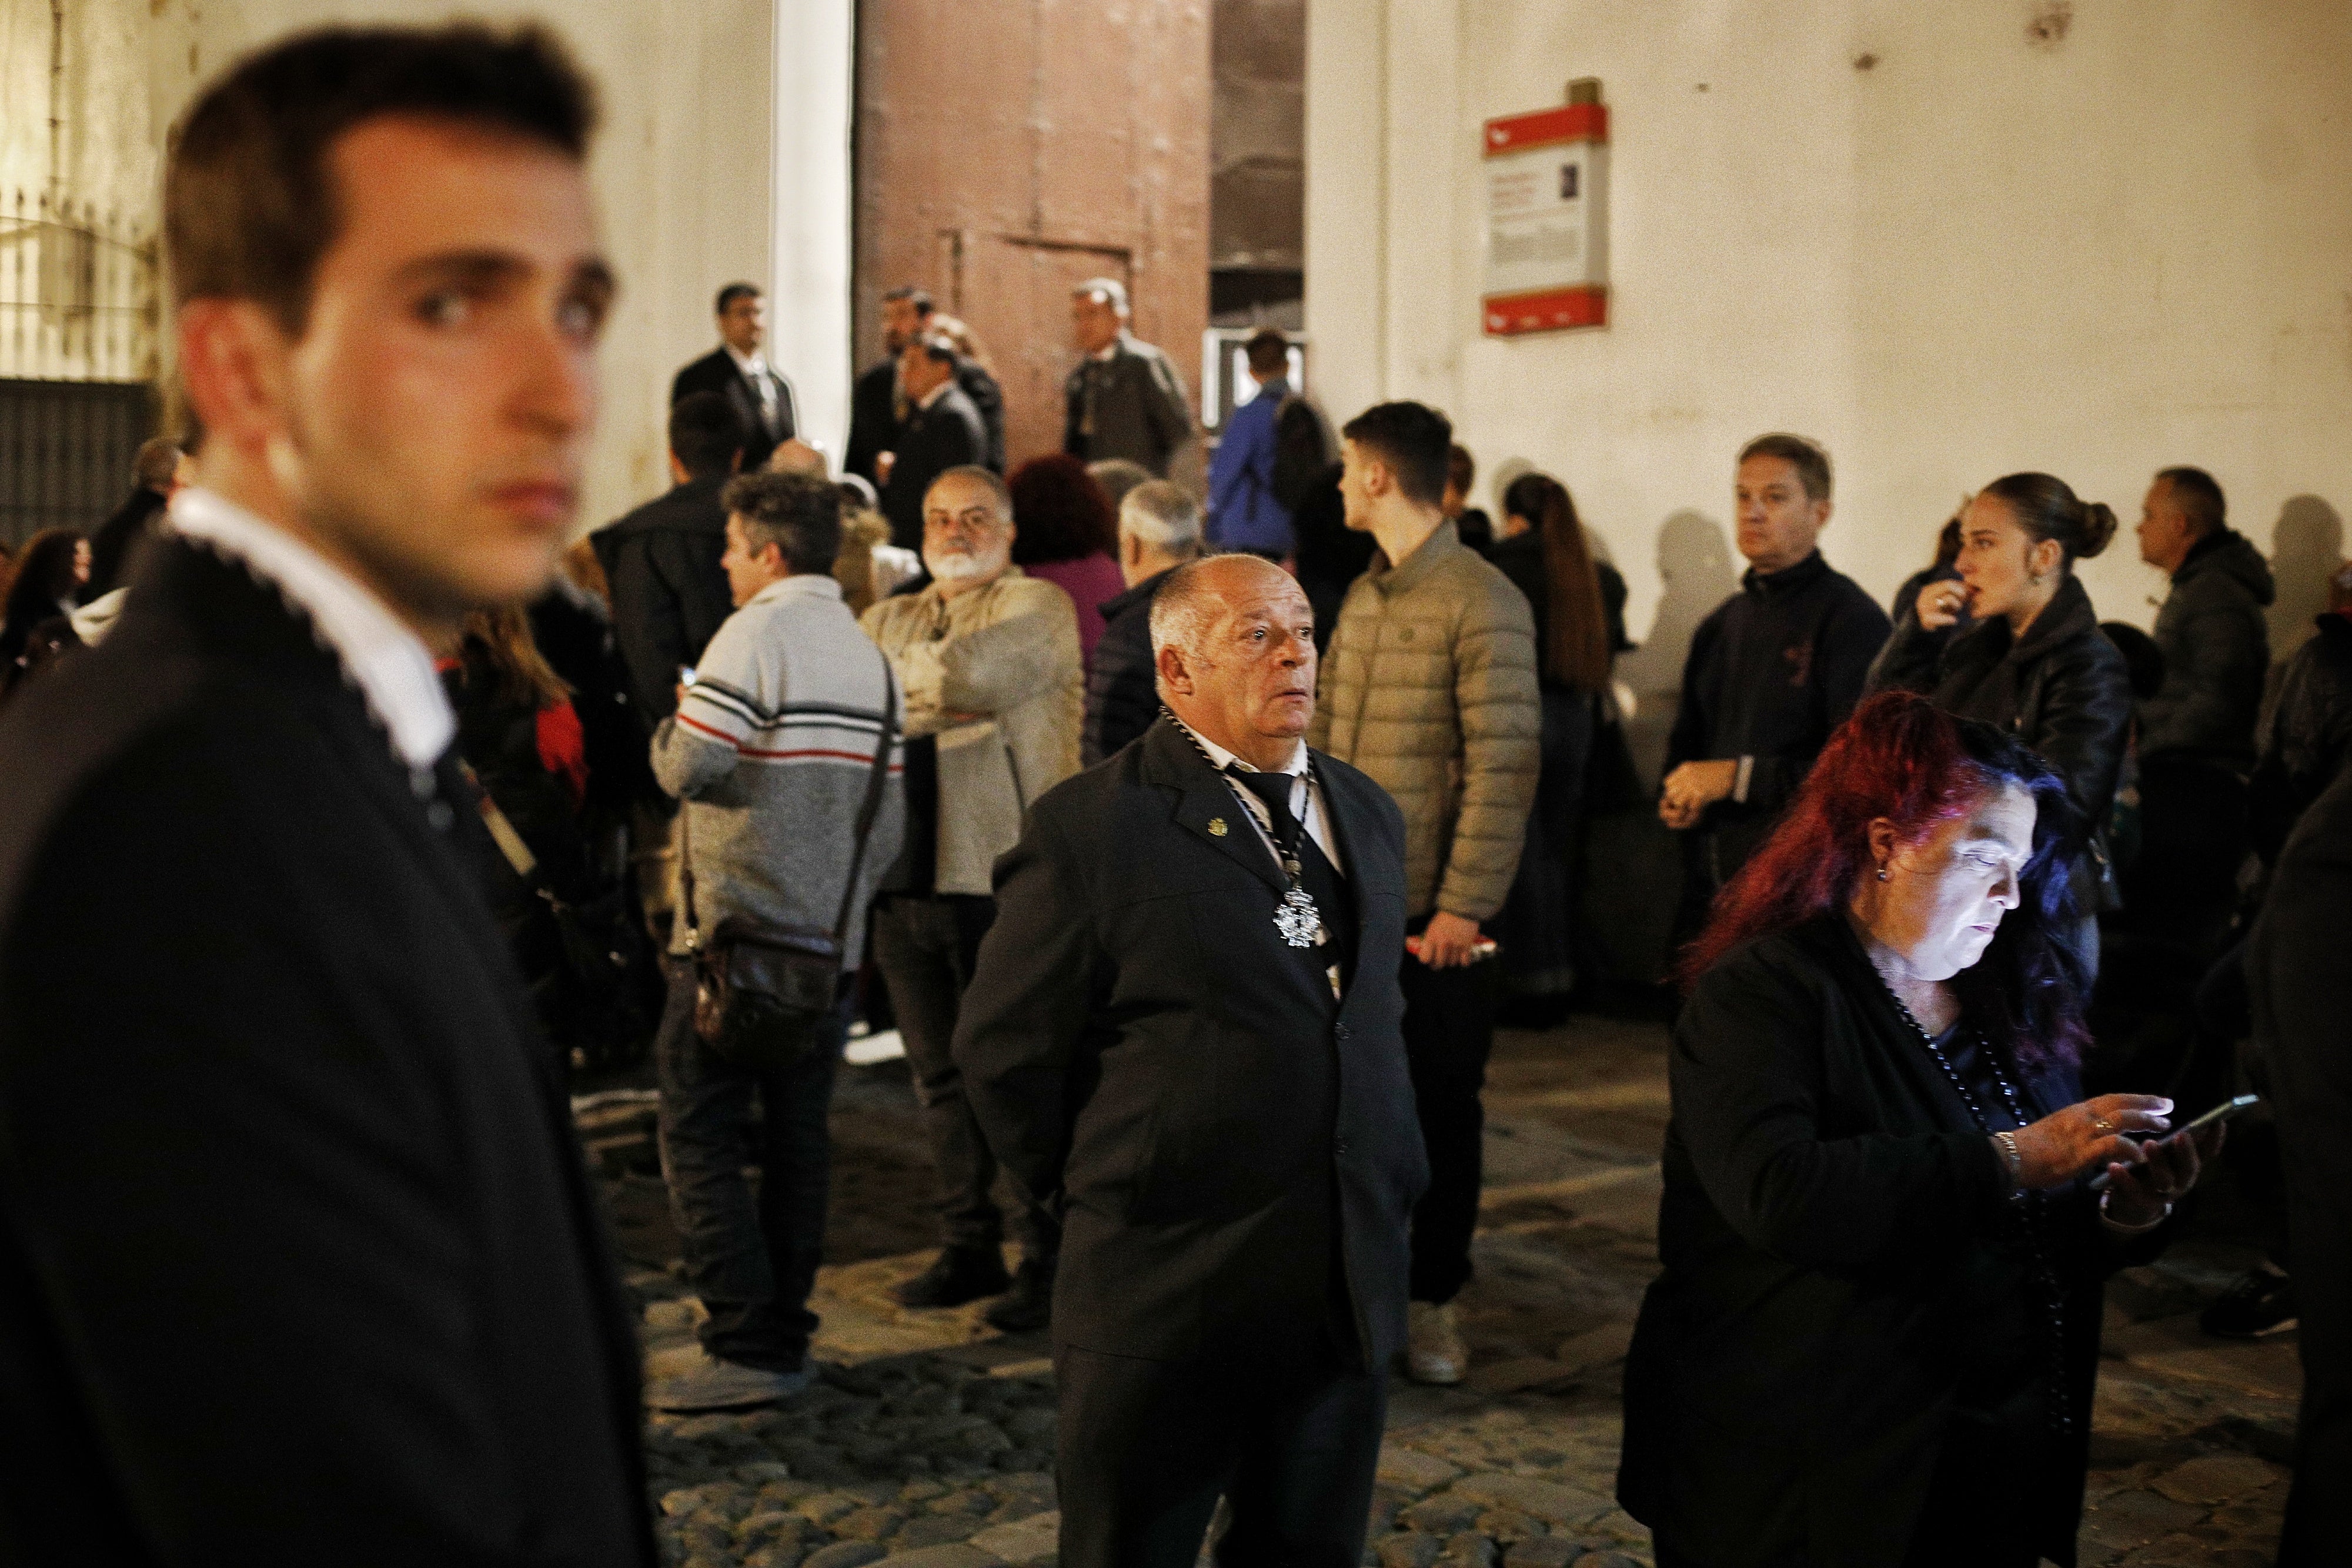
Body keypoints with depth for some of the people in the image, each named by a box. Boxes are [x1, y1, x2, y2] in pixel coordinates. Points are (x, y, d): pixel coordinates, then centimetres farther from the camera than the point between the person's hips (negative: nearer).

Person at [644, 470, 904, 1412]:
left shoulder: (757, 635, -10)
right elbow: (888, 814, 13)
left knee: (700, 1139, -2)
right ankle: (786, 1335, 18)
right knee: (796, 1140, 12)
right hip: (829, 941, 8)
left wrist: (665, 730, 3)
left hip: (734, 933, -8)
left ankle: (748, 1348, -4)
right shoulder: (868, 654, 14)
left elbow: (689, 768, -18)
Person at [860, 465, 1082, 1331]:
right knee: (941, 1075, 12)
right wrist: (935, 701, -9)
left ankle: (1046, 1256, 7)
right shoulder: (889, 618, 20)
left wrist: (900, 678, -2)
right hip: (908, 874, 6)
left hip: (1004, 875, -6)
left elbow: (971, 673, -18)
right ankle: (968, 1248, 23)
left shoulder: (1036, 606, 0)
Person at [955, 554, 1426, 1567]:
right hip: (1166, 1296, -5)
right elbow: (1003, 1051, -7)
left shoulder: (1367, 814, 10)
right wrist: (1091, 1196, 0)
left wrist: (1393, 1176, 13)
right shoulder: (1091, 828, -11)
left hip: (1347, 1291, 6)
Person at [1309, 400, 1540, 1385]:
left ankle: (1434, 1304, 17)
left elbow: (1503, 765, -15)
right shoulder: (1363, 596, 14)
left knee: (1440, 1111, 5)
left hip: (1432, 913, -7)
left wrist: (1464, 905, -18)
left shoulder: (1482, 602, -11)